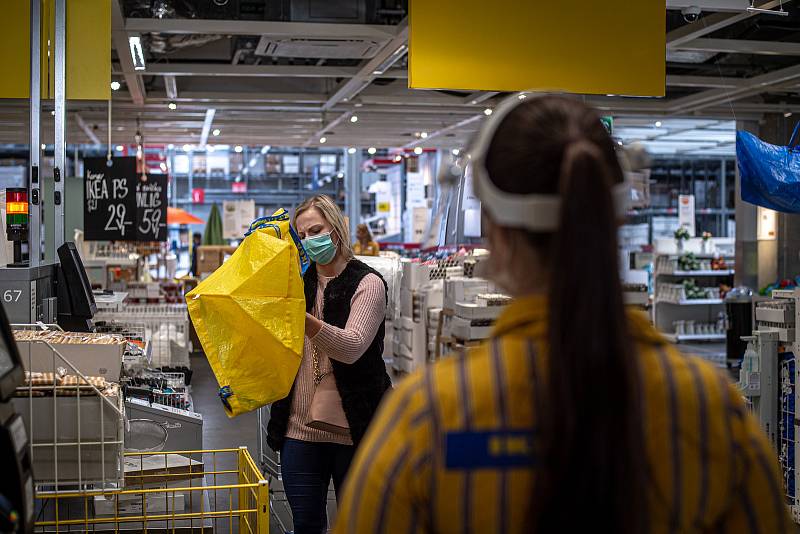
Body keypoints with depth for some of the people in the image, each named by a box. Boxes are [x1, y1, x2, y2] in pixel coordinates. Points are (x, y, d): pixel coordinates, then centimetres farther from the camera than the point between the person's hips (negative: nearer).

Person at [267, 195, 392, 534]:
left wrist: (303, 320, -36)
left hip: (353, 428, -4)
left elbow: (352, 347, -21)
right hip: (299, 426, 4)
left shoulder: (367, 283, -6)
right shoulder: (298, 283, 9)